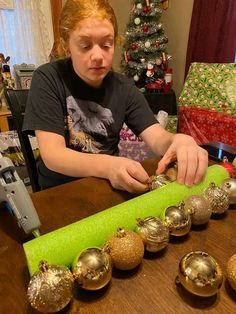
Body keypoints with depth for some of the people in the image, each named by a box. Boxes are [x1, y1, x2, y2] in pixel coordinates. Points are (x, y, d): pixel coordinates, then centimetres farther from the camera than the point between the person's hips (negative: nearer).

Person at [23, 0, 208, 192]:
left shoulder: (124, 87, 1)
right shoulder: (48, 79, -12)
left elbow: (157, 137, -8)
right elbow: (52, 155, -20)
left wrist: (178, 141, -31)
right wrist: (107, 165, -36)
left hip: (114, 184, 4)